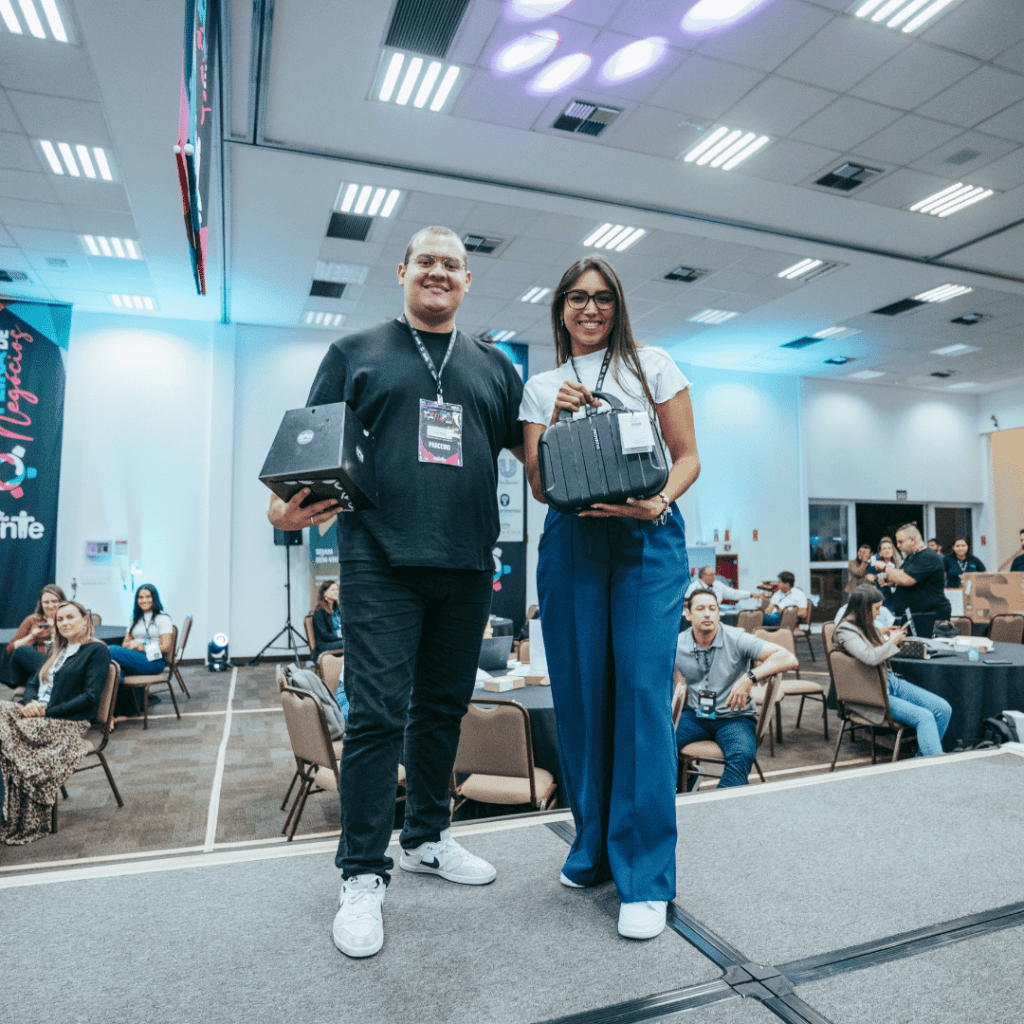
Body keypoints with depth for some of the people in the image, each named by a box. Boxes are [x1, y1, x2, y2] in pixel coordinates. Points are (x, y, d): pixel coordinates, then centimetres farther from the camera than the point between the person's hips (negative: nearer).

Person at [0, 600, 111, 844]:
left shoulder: (96, 650, -3)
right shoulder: (57, 650, 23)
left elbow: (91, 697, -12)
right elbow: (33, 684, 20)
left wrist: (47, 711, -15)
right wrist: (30, 702, -4)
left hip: (66, 723, -7)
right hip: (36, 713, 7)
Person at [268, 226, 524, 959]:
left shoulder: (493, 366, 18)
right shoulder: (356, 354, 10)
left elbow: (529, 447, 20)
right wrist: (287, 504, -14)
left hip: (466, 566, 4)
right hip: (381, 562, -3)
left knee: (443, 707, 13)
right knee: (378, 713, -4)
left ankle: (427, 838, 32)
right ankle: (363, 876, 11)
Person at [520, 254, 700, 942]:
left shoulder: (653, 366, 11)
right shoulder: (543, 387, 15)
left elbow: (688, 457, 5)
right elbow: (540, 487, 9)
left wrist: (658, 502, -14)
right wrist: (558, 421, -6)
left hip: (647, 538, -2)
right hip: (570, 543, 3)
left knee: (643, 693, -9)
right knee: (580, 695, 4)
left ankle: (646, 876, 4)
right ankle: (593, 849, 25)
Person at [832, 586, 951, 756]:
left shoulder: (867, 627, 12)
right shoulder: (845, 631, -15)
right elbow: (870, 657, -30)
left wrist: (890, 638, 10)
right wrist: (892, 642, -14)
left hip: (890, 681, 9)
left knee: (944, 709, -1)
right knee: (925, 717, -24)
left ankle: (923, 757, 7)